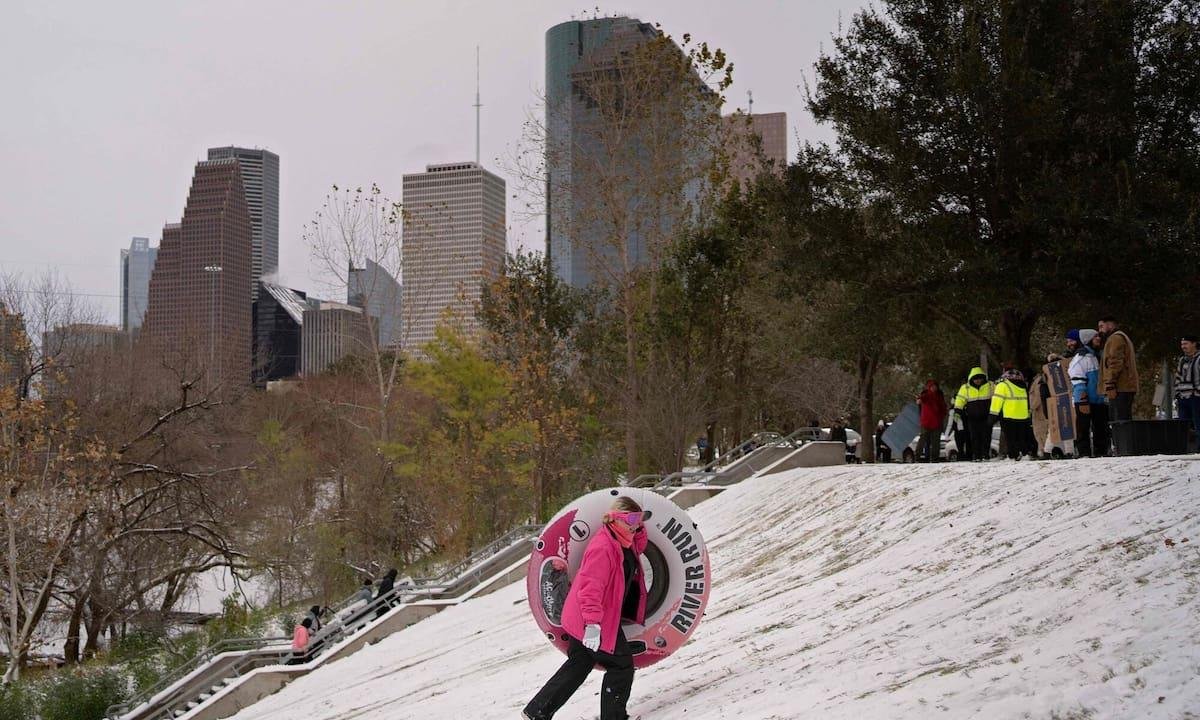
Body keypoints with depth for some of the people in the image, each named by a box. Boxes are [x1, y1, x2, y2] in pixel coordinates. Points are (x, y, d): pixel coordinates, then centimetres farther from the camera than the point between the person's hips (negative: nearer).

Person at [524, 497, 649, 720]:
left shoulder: (623, 541, 7)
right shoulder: (603, 547, -24)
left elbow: (637, 547, 28)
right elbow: (590, 586, -29)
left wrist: (638, 527, 8)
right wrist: (593, 623, -34)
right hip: (590, 621, -11)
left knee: (579, 664, 17)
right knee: (621, 664, -2)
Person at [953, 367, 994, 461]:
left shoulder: (990, 385, 2)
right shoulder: (965, 388, 2)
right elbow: (960, 400, 4)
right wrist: (957, 412, -5)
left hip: (986, 417, 0)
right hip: (972, 417, 0)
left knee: (986, 436, -3)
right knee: (974, 437, -2)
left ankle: (985, 454, 3)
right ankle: (976, 456, 1)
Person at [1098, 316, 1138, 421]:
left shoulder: (1115, 338, -5)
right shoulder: (1123, 337, 28)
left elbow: (1115, 363, -17)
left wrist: (1110, 386, -21)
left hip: (1120, 389, -11)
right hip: (1127, 387, 11)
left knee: (1120, 422, -15)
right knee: (1126, 420, 9)